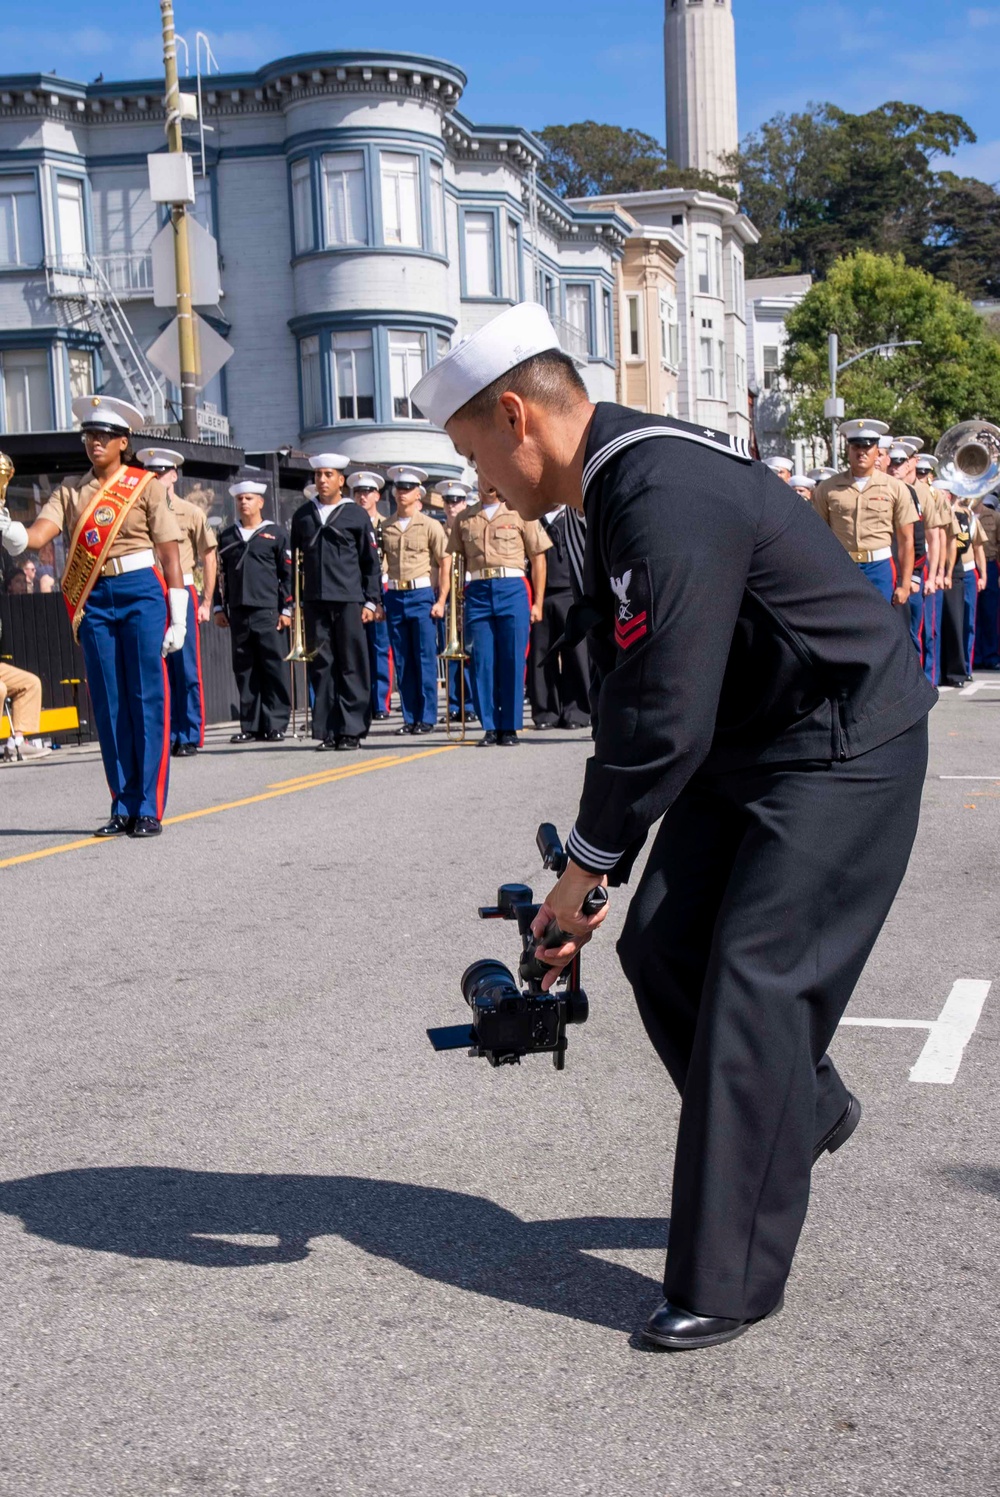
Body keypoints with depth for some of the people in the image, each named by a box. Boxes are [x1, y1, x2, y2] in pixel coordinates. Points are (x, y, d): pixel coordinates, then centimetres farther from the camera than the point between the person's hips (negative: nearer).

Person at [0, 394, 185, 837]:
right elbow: (41, 531, -6)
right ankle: (123, 807, 14)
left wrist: (178, 616, -7)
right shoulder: (70, 491, 10)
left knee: (147, 699, -3)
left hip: (141, 594, -3)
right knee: (108, 704, 6)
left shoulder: (146, 486, 3)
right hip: (95, 600, 3)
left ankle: (150, 809, 1)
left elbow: (169, 551, -1)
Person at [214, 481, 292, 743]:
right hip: (238, 613, 3)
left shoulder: (275, 534, 6)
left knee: (273, 669, -4)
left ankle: (275, 725, 1)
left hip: (268, 612, -3)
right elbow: (220, 574, 16)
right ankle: (251, 726, 8)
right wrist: (218, 607, 9)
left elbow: (288, 574, 3)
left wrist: (286, 609, -3)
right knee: (244, 671, 3)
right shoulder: (227, 536, 15)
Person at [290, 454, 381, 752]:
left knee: (352, 666, -2)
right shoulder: (303, 515, 13)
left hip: (349, 601, -3)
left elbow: (371, 562, 5)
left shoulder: (356, 514, 5)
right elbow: (295, 561, 15)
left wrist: (371, 601, -1)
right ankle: (328, 730, 7)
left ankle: (351, 730, 2)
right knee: (321, 666, 2)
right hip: (314, 602, 3)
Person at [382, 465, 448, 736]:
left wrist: (441, 601, -8)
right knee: (402, 661, 6)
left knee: (425, 660, -2)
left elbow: (444, 565, -1)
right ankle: (410, 717, 12)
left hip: (421, 595, -3)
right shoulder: (385, 528, 9)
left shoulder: (430, 526, 1)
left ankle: (427, 718, 4)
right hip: (394, 597, 3)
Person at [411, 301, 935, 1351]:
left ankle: (726, 1283, 1)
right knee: (660, 942, 5)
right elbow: (628, 701, 9)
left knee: (752, 983, -10)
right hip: (745, 749, 9)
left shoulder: (669, 499, -27)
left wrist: (587, 864, -17)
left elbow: (663, 721, -29)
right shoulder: (613, 491, 6)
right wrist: (597, 865, 6)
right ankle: (803, 1113, 30)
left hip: (841, 753, -9)